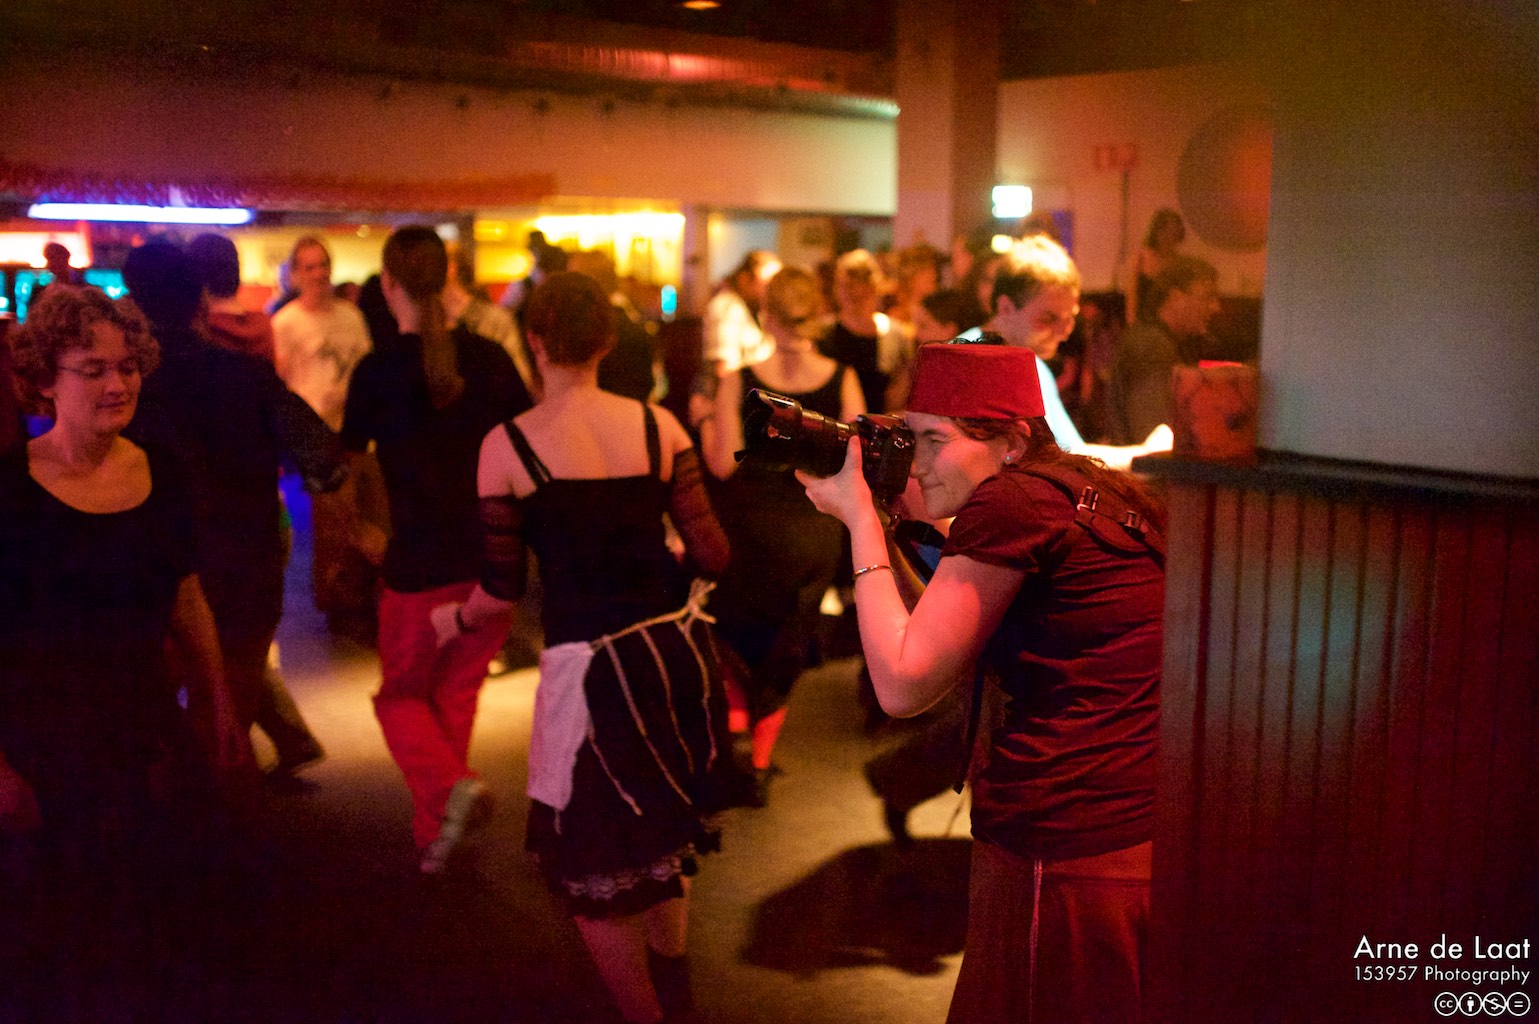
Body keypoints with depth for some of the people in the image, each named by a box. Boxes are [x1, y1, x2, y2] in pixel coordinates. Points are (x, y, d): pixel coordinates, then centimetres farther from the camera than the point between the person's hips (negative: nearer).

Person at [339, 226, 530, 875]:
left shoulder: (377, 370, -8)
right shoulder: (488, 356, 0)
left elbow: (346, 463, 3)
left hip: (421, 564, -3)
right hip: (496, 559, 4)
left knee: (402, 694, 15)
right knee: (457, 694, 18)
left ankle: (449, 786, -11)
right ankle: (433, 834, 24)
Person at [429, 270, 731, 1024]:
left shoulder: (505, 445, -9)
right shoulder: (659, 424, -2)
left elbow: (501, 593, -7)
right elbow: (711, 553, -2)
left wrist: (454, 621, 16)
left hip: (591, 665, -4)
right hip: (677, 647, 5)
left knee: (592, 864, 19)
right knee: (661, 827, 29)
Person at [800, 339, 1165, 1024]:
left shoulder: (1008, 503, -15)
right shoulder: (1093, 493, 13)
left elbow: (903, 686, -13)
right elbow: (948, 658, 19)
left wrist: (860, 519, -5)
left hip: (1066, 861, -9)